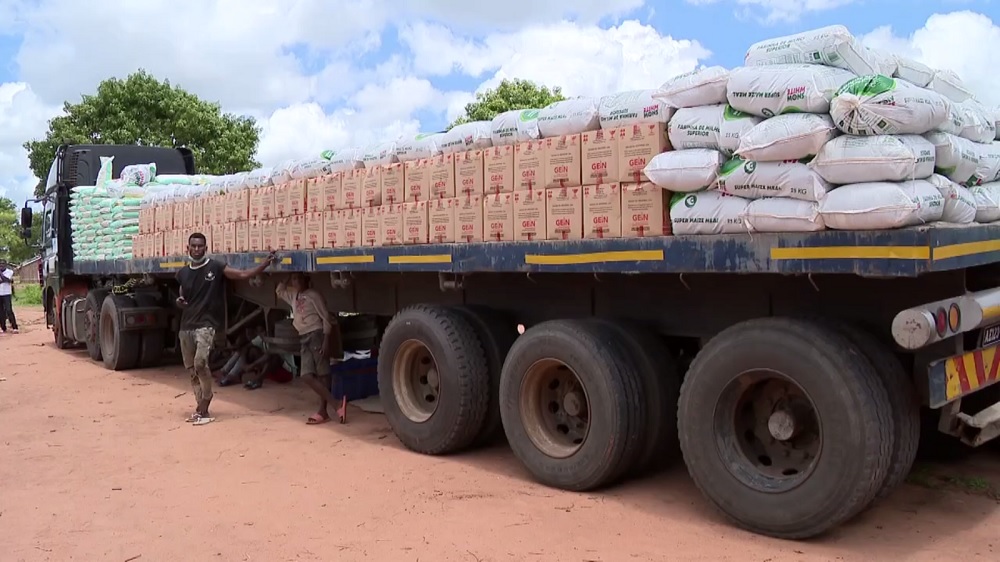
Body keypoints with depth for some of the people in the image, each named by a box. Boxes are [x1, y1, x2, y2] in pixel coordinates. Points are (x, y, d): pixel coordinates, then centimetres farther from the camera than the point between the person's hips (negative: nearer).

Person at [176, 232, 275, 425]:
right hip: (186, 326, 6)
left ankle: (203, 410, -12)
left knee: (200, 363, -22)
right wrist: (180, 301, 2)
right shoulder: (182, 273, 12)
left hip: (206, 325, -6)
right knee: (191, 369, 9)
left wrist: (265, 263, -19)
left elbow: (244, 274, -9)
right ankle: (201, 408, 19)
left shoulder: (215, 267, -4)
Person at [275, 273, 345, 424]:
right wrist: (286, 280, 21)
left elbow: (325, 318, -8)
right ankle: (337, 405, -8)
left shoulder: (313, 295, -3)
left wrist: (326, 340, -16)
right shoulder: (293, 296, 18)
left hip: (317, 335, -7)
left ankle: (323, 410, -8)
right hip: (304, 339, 7)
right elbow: (279, 291, 37)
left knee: (322, 374, -7)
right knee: (307, 376, -6)